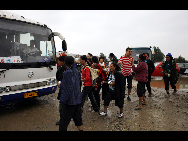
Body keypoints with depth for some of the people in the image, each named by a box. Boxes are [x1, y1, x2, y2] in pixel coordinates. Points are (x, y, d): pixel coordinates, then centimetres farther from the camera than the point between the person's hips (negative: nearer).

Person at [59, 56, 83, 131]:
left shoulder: (67, 73, -18)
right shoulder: (76, 71, 5)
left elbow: (67, 88, -23)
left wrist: (60, 85, -9)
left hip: (69, 101, -7)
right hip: (78, 99, 8)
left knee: (64, 120, 5)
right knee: (78, 117, 21)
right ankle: (80, 129, 34)